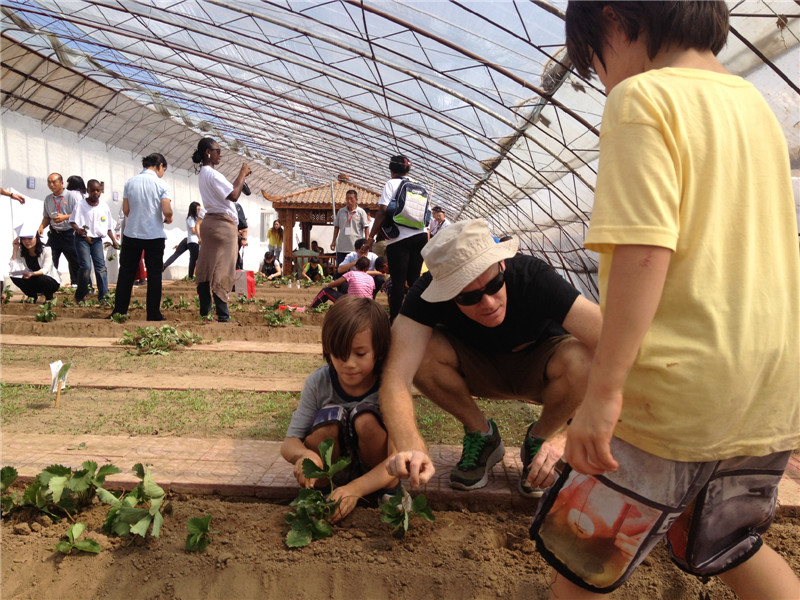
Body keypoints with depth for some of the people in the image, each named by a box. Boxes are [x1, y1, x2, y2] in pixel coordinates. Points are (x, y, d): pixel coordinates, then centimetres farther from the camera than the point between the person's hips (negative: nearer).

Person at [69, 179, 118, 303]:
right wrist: (78, 229, -25)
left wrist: (114, 240, 7)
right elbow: (72, 221, -5)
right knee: (86, 267, -12)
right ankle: (80, 296, 5)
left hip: (97, 239, 3)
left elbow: (108, 226, 12)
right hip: (82, 239, -3)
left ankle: (103, 295, 1)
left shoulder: (104, 206, 4)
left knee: (101, 266, -3)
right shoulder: (81, 204, -5)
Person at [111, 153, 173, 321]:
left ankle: (119, 312, 12)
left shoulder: (130, 182, 2)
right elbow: (167, 211, -16)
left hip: (132, 234, 3)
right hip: (154, 235, -3)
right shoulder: (161, 184, -7)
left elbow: (125, 210, 2)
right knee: (154, 275, 4)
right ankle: (153, 315, 5)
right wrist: (168, 219, 7)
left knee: (126, 274, 9)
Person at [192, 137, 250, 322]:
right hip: (223, 224, -10)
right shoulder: (213, 174, -14)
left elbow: (227, 190, 17)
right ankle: (223, 314, -8)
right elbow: (234, 195, -20)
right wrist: (242, 174, -9)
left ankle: (205, 310, 14)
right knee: (222, 270, -9)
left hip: (210, 222, 10)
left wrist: (241, 176, 12)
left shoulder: (203, 174, 16)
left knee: (206, 267, 9)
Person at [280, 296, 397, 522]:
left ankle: (390, 490, -8)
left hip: (374, 472, -1)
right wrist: (303, 454, -44)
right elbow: (288, 443, -18)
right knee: (329, 418, -30)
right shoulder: (318, 383, -17)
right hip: (331, 465, 2)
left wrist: (354, 489, -49)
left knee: (366, 420, -32)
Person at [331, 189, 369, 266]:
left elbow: (366, 227, 0)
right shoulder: (341, 211, 9)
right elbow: (336, 227, 15)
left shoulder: (361, 212, 0)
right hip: (341, 246, 3)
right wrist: (334, 241, 12)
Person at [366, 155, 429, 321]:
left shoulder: (391, 184, 0)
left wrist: (372, 236, -6)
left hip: (399, 238, -5)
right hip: (420, 235, 5)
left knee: (398, 280, -3)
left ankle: (394, 317, 1)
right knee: (414, 278, 10)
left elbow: (383, 211, -10)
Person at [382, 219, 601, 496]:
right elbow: (396, 376, -39)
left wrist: (565, 437, -41)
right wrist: (411, 448, -57)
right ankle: (482, 435, -2)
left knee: (579, 359, -35)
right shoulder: (428, 293, -29)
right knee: (422, 349, -29)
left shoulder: (533, 276, -33)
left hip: (539, 369, -1)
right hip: (479, 369, 1)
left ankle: (539, 438, -2)